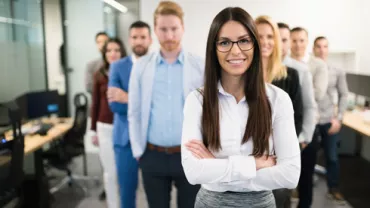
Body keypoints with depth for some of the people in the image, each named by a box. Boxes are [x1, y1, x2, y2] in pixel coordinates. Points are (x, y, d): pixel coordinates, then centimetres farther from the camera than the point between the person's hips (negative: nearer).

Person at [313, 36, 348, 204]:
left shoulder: (338, 72, 4)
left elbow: (343, 95, 8)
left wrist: (338, 118, -1)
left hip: (329, 121, 2)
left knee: (332, 156, 9)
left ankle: (333, 188, 25)